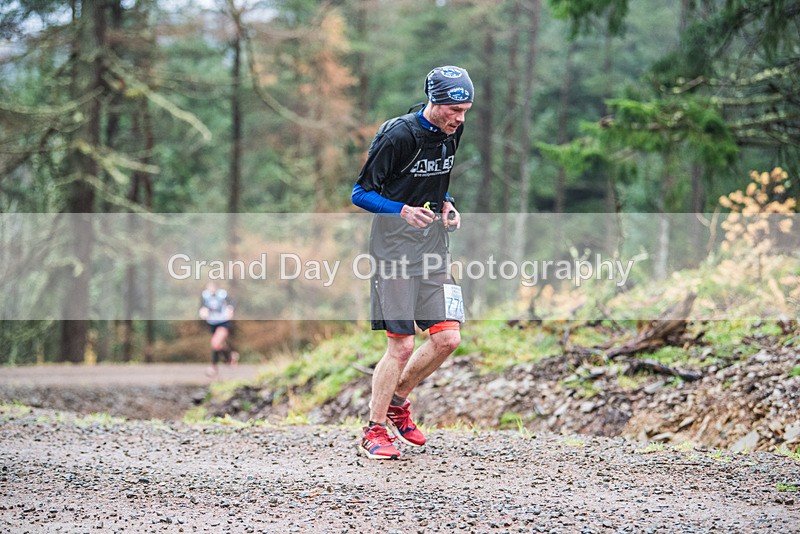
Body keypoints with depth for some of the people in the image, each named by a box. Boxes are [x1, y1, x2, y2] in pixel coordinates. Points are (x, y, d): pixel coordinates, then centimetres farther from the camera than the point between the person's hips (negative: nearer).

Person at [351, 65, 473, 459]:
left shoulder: (452, 134, 7)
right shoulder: (399, 135, -15)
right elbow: (360, 193, -11)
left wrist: (446, 204, 4)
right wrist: (403, 211, -26)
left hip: (432, 249, 7)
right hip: (394, 248, -7)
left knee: (447, 338, 0)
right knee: (401, 346, -8)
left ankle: (397, 403, 22)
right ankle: (374, 431, 6)